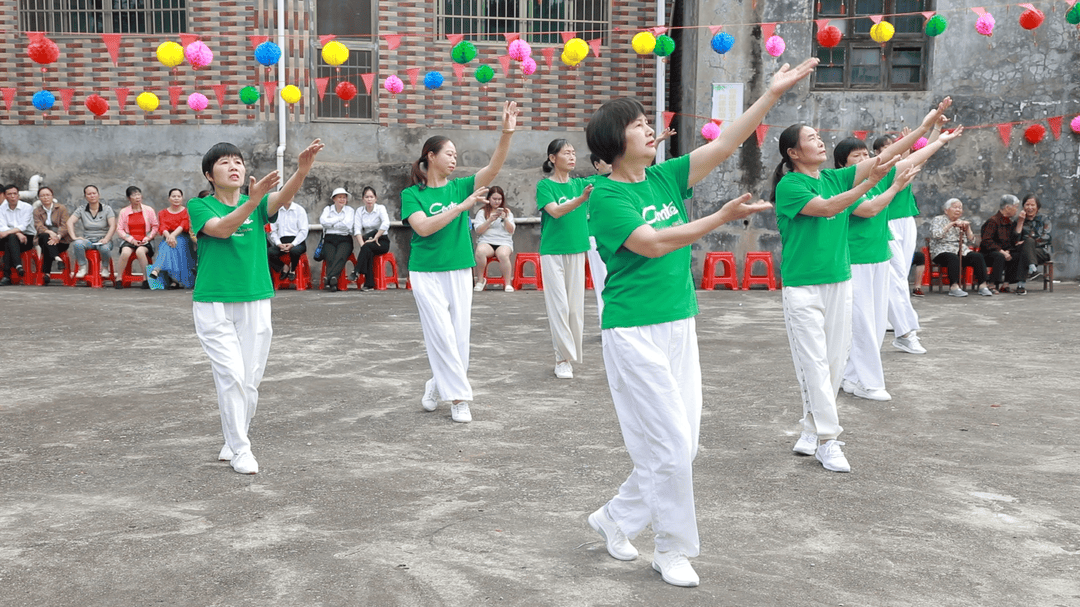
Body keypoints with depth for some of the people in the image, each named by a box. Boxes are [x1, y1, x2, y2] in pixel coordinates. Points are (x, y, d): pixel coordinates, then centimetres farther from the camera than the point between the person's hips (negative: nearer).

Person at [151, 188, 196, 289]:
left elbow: (183, 226, -7)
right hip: (168, 237, 1)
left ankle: (157, 269, -52)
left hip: (182, 237, -1)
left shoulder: (187, 212, 12)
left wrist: (173, 235, -27)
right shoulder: (163, 213, 17)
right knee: (168, 245, -35)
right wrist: (168, 236, -26)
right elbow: (163, 227, -1)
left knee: (178, 245, -36)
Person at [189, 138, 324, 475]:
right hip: (213, 304, -3)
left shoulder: (259, 204, 6)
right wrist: (253, 199, -37)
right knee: (231, 375, -11)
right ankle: (239, 450, 0)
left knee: (250, 382, 8)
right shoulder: (200, 206, -1)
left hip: (255, 304, 3)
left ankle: (233, 441, 27)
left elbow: (283, 196, -16)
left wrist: (302, 170, -37)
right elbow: (221, 229, -21)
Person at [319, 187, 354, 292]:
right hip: (329, 239, 1)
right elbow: (323, 221, -4)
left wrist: (331, 224, 2)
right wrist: (340, 218, -1)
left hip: (344, 240, -1)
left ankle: (328, 279, -51)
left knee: (340, 257, -34)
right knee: (330, 258, -30)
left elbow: (347, 225, -5)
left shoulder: (349, 210, 14)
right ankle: (333, 283, -47)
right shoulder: (328, 209, 18)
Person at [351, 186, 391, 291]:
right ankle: (369, 284, -34)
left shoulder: (381, 208, -4)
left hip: (382, 241, -2)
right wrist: (362, 244, -22)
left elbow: (386, 224, -22)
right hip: (367, 240, 2)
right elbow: (357, 230, -5)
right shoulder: (359, 211, 6)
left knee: (367, 247, -34)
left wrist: (375, 238, -25)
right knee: (368, 251, -32)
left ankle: (357, 271, -29)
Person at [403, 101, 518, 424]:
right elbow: (423, 227, -17)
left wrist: (507, 134, -23)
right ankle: (458, 397, 1)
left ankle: (438, 384, 25)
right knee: (442, 335, -8)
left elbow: (492, 168, -9)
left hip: (460, 272, 4)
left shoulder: (460, 187, 5)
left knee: (459, 336, 5)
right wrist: (461, 206, -23)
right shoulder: (412, 194, -2)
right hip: (427, 273, -3)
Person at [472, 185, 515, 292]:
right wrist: (490, 220, -9)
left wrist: (505, 219, -8)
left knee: (503, 254, -37)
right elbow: (478, 230, 1)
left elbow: (511, 230, 8)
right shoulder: (482, 212, 14)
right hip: (486, 241, 0)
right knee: (480, 251, -37)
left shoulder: (507, 212, 18)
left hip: (504, 242, 0)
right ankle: (480, 280, -20)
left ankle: (508, 283, -27)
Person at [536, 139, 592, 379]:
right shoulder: (545, 185, -4)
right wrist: (582, 199, -33)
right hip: (552, 252, -4)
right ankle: (563, 359, -1)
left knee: (576, 305, 6)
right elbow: (555, 211, -19)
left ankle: (572, 354, 17)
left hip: (576, 251, 4)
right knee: (559, 306, -6)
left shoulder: (580, 184, 8)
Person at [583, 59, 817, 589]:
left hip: (679, 326, 7)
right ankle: (673, 549, 15)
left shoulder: (664, 178, 9)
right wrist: (722, 217, -27)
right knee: (668, 444, -3)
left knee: (681, 445, 10)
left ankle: (616, 518, 28)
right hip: (634, 331, -7)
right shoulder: (606, 197, -10)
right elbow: (652, 244, -21)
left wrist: (773, 94, 0)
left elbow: (724, 144, 5)